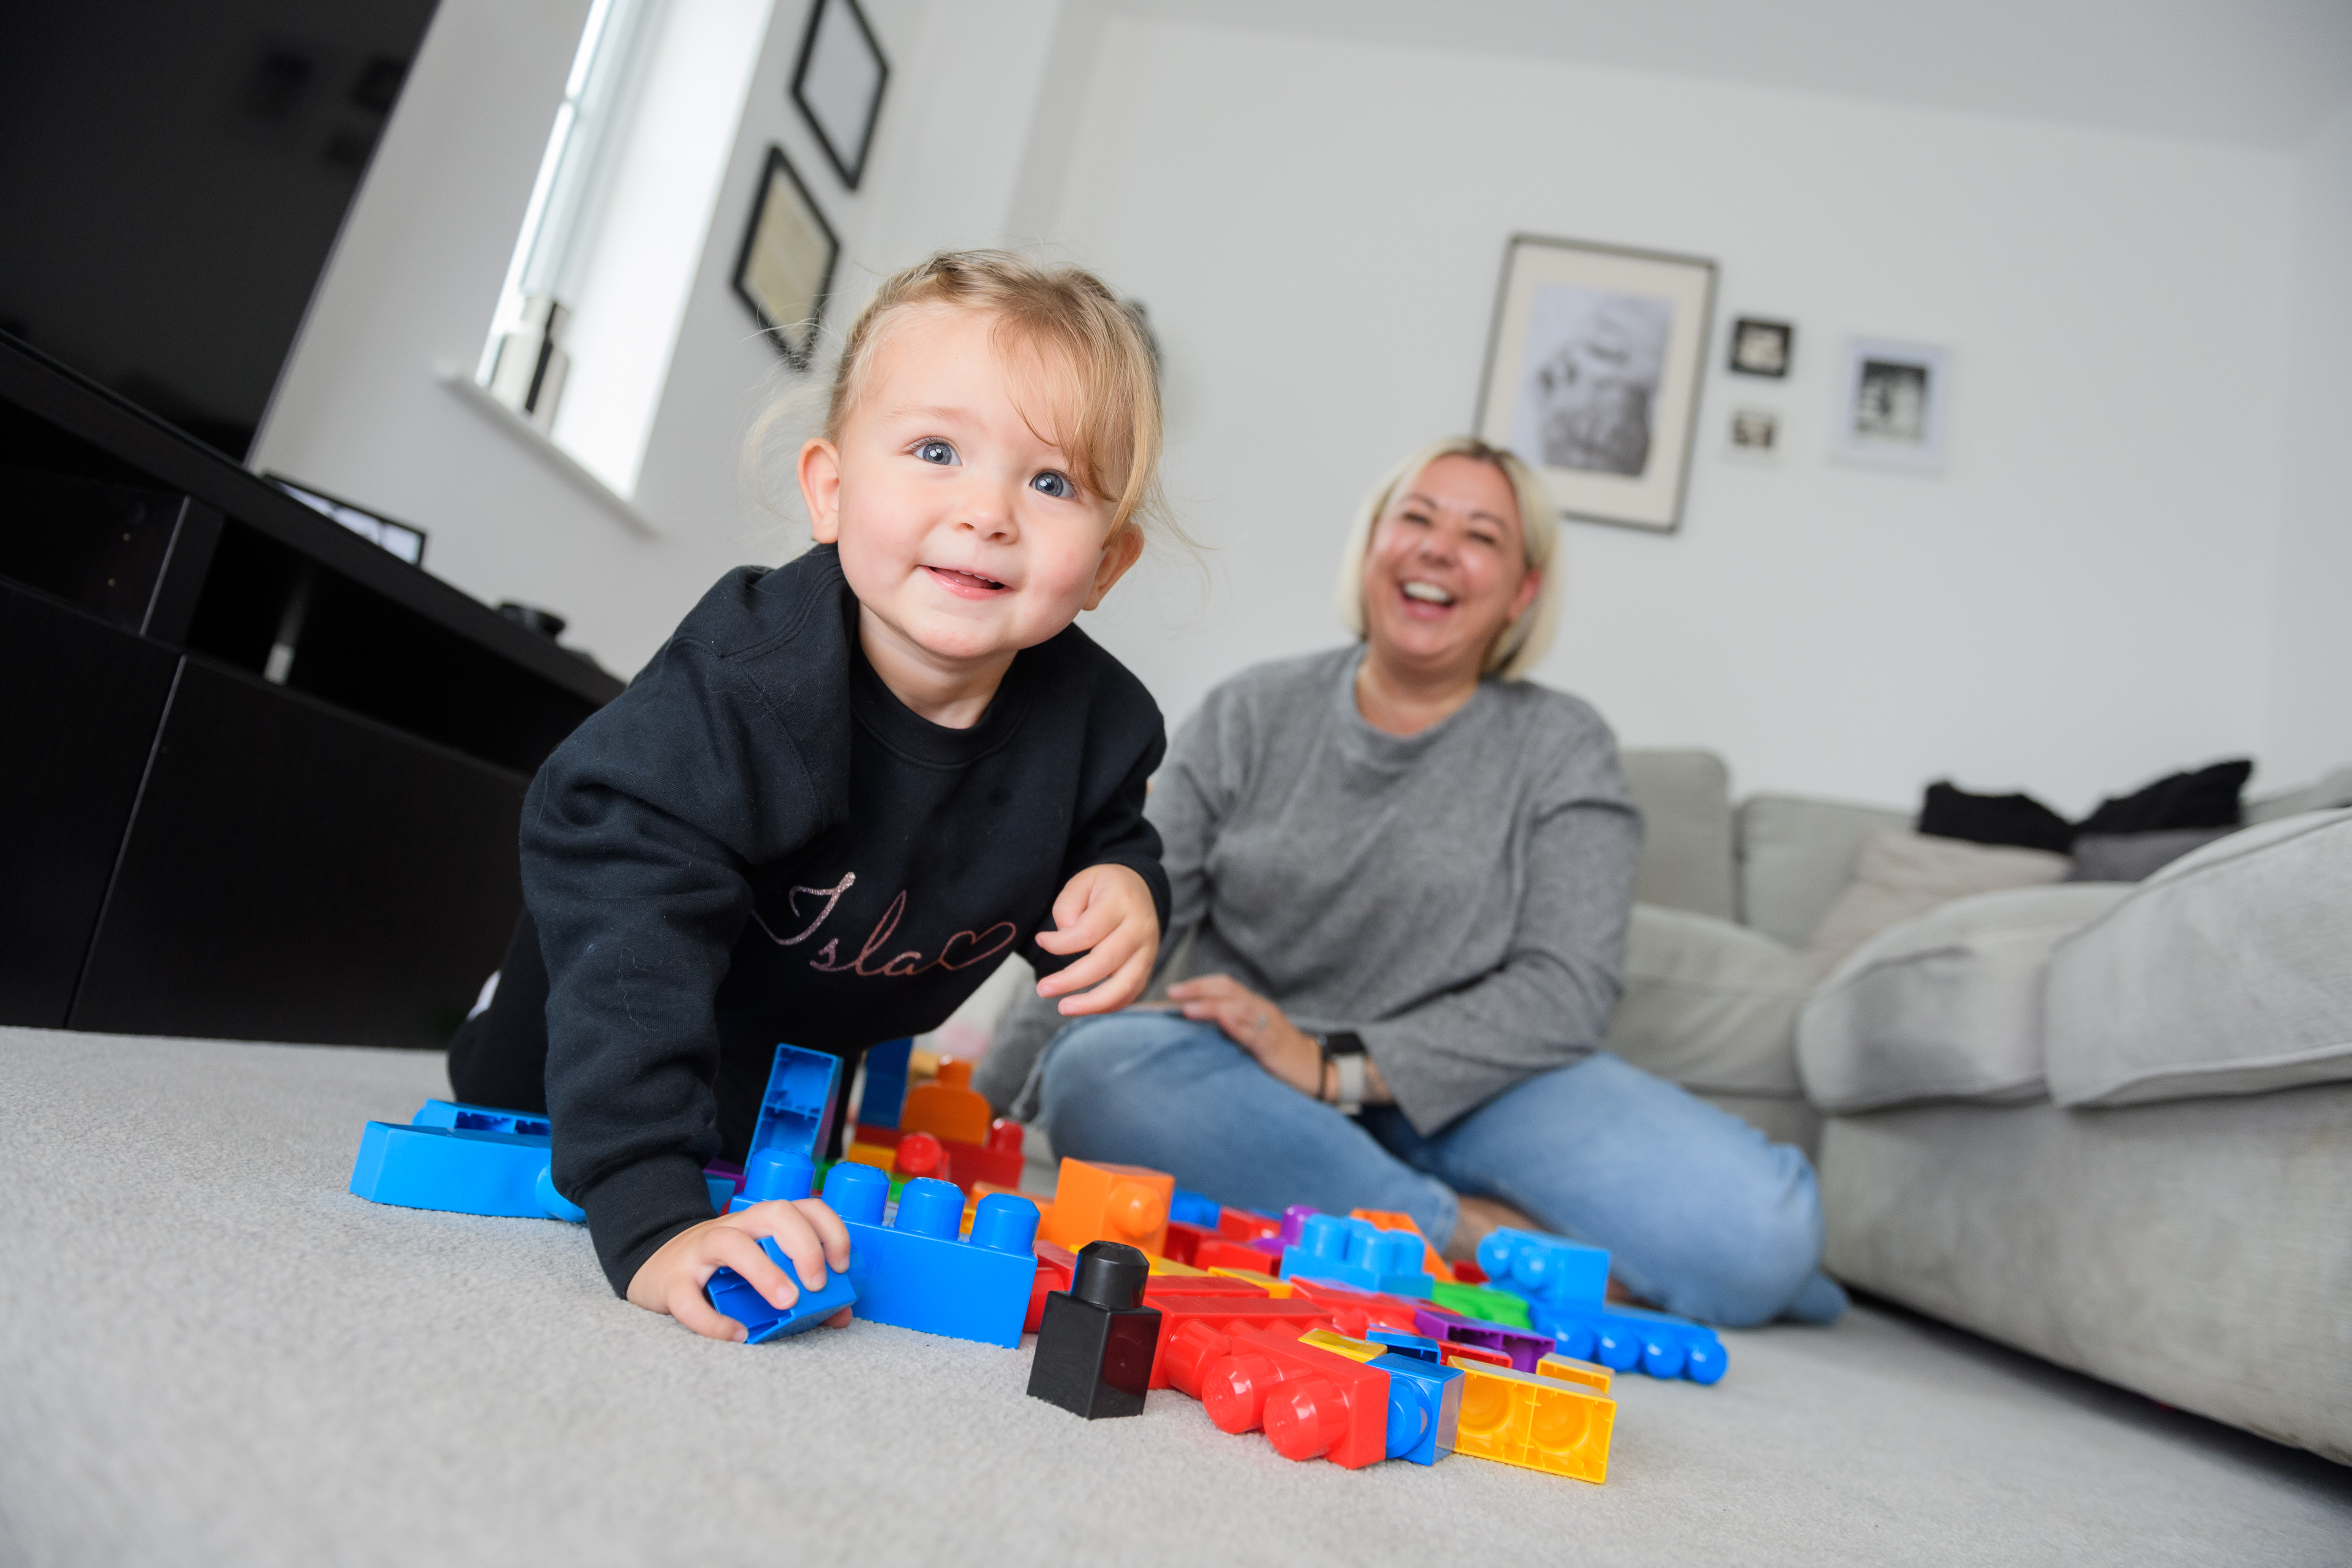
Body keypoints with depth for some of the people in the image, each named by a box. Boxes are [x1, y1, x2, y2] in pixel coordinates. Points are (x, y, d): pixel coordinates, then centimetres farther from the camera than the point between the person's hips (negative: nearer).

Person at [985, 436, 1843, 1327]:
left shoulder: (1561, 748, 3)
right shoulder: (1250, 716, 6)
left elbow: (1568, 986, -9)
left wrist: (1339, 1066, -20)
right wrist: (994, 1092, -10)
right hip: (1249, 1091, 3)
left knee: (1762, 1225, -25)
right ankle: (1508, 1243, -23)